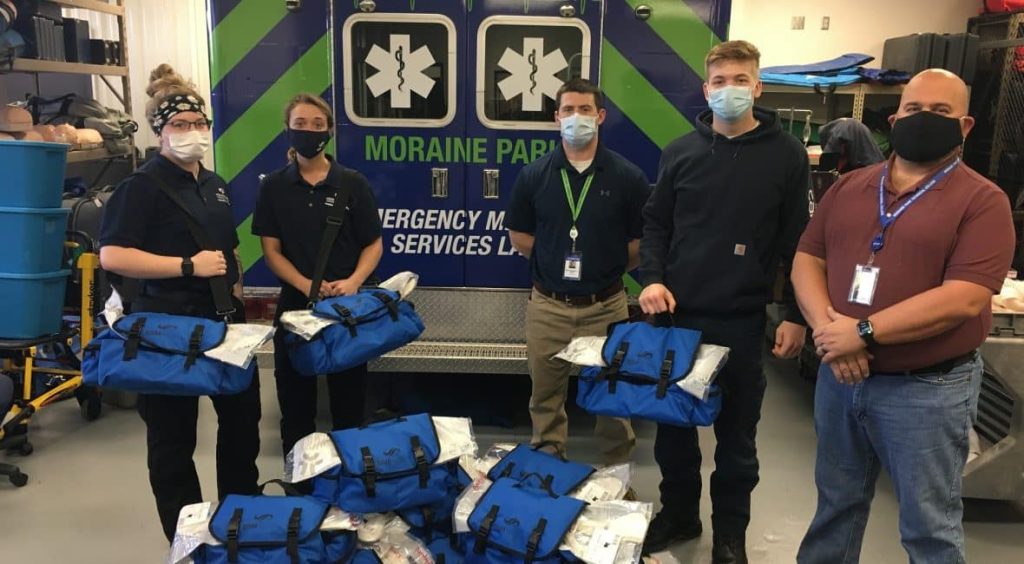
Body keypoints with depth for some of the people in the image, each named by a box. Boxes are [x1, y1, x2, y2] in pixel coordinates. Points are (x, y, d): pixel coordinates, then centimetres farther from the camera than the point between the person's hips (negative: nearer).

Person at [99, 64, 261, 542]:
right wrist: (189, 266, -22)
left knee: (243, 415, 18)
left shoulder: (215, 185, 13)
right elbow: (111, 255, -21)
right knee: (173, 435, 4)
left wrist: (237, 284, 12)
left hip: (223, 319, 8)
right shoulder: (143, 186, -11)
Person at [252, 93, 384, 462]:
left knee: (349, 395, 8)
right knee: (295, 395, 9)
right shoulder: (274, 186, 2)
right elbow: (271, 250, 0)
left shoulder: (353, 184, -1)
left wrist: (353, 282, -18)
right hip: (294, 304, 1)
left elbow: (374, 245, 0)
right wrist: (306, 286, -16)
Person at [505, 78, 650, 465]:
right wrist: (557, 262, 6)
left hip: (606, 307, -1)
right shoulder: (534, 175, 0)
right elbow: (519, 236, 9)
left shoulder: (627, 176, -3)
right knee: (545, 396, 12)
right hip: (548, 306, 1)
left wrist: (607, 269, 4)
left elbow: (643, 241, 3)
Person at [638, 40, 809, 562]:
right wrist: (653, 278, -7)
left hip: (742, 320, -2)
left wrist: (796, 314, -3)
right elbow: (656, 223, 10)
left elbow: (797, 241, 0)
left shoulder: (786, 154, -1)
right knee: (673, 421, 13)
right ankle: (678, 513, 34)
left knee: (736, 431, 10)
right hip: (677, 314, 3)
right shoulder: (681, 151, 6)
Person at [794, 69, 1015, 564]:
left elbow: (962, 299, -20)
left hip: (926, 388, -4)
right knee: (835, 503, 22)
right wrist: (826, 327, -14)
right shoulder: (850, 187, 7)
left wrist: (864, 333, -22)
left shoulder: (982, 201, -9)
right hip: (840, 376, 5)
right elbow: (808, 260, 4)